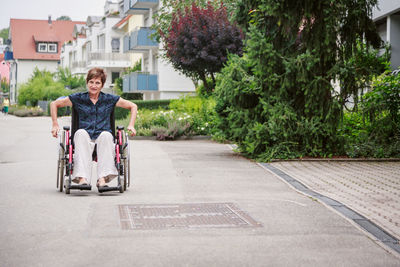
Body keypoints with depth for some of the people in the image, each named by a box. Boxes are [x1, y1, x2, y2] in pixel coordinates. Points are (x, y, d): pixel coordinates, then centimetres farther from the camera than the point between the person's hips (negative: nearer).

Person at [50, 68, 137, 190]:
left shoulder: (109, 99, 11)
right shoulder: (78, 98, 10)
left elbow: (133, 106, 19)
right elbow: (54, 104, 19)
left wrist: (131, 125, 7)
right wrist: (55, 125, 10)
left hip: (103, 139, 0)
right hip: (85, 139, 0)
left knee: (106, 135, -35)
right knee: (81, 133, -34)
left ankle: (102, 178, -42)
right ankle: (82, 178, -45)